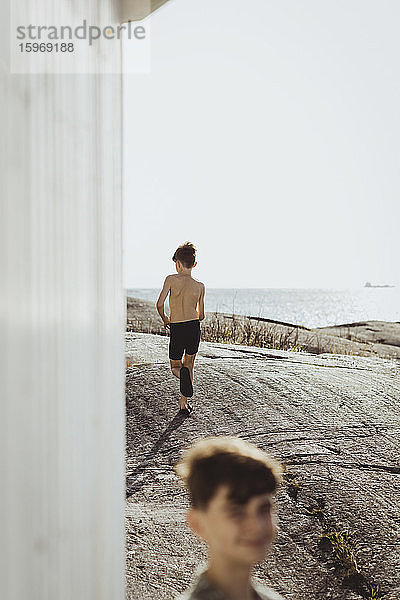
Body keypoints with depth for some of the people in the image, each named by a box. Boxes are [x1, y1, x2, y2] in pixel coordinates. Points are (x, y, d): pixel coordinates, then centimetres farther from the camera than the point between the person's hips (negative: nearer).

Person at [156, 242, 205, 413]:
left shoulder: (171, 279, -5)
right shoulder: (200, 286, 4)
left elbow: (160, 303, -12)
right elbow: (201, 315, 10)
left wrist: (164, 319, 7)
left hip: (176, 329, -2)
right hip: (194, 327, 2)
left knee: (175, 366, 15)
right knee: (189, 363, 20)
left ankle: (183, 373, -21)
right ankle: (184, 401, 21)